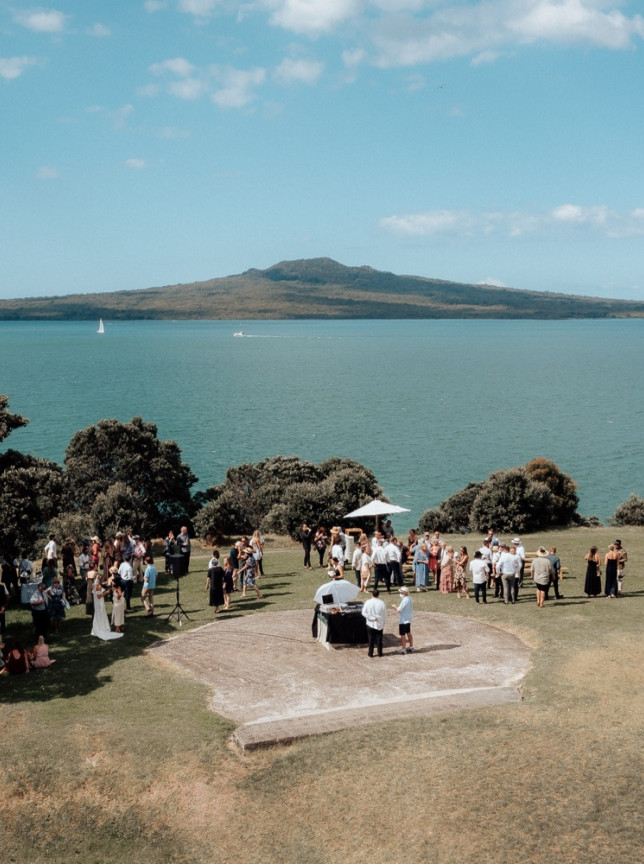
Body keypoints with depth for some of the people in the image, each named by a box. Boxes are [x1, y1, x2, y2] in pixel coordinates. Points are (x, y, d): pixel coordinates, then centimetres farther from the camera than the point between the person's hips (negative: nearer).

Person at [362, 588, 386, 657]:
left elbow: (364, 612, -11)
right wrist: (383, 624, 8)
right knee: (379, 639, 10)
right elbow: (385, 615, -2)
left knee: (371, 639, 9)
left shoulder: (368, 602, -10)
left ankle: (370, 653, 13)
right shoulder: (381, 603, -9)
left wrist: (372, 618, -9)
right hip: (380, 624, 0)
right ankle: (380, 653, 15)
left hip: (370, 624, 0)